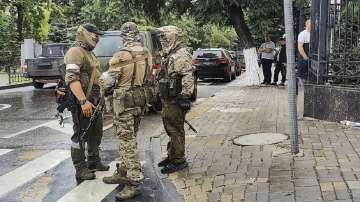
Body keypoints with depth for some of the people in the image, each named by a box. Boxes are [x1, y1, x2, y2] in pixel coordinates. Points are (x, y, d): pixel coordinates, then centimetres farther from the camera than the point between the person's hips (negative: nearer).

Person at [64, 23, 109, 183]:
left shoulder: (89, 53, 17)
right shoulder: (76, 52, -15)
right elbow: (72, 79, -26)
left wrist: (97, 98, 23)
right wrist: (83, 101, -32)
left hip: (93, 100, 10)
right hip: (83, 101, -10)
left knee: (96, 132, 19)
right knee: (80, 134, -1)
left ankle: (93, 162, 34)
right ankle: (81, 170, 7)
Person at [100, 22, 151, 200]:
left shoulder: (121, 56, -17)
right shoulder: (146, 53, 2)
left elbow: (107, 80, -10)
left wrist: (104, 90, 11)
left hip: (124, 101, -7)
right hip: (140, 99, 8)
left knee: (127, 141, -4)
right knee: (129, 139, 17)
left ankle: (134, 182, -3)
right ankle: (123, 173, 28)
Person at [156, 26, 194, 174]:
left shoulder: (181, 55, -16)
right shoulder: (169, 55, 18)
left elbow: (188, 77, -25)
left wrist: (184, 96, -28)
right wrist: (161, 95, 26)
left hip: (175, 101, -10)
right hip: (167, 100, 10)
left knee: (176, 130, -4)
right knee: (170, 129, 18)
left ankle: (179, 161, 5)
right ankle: (172, 156, 30)